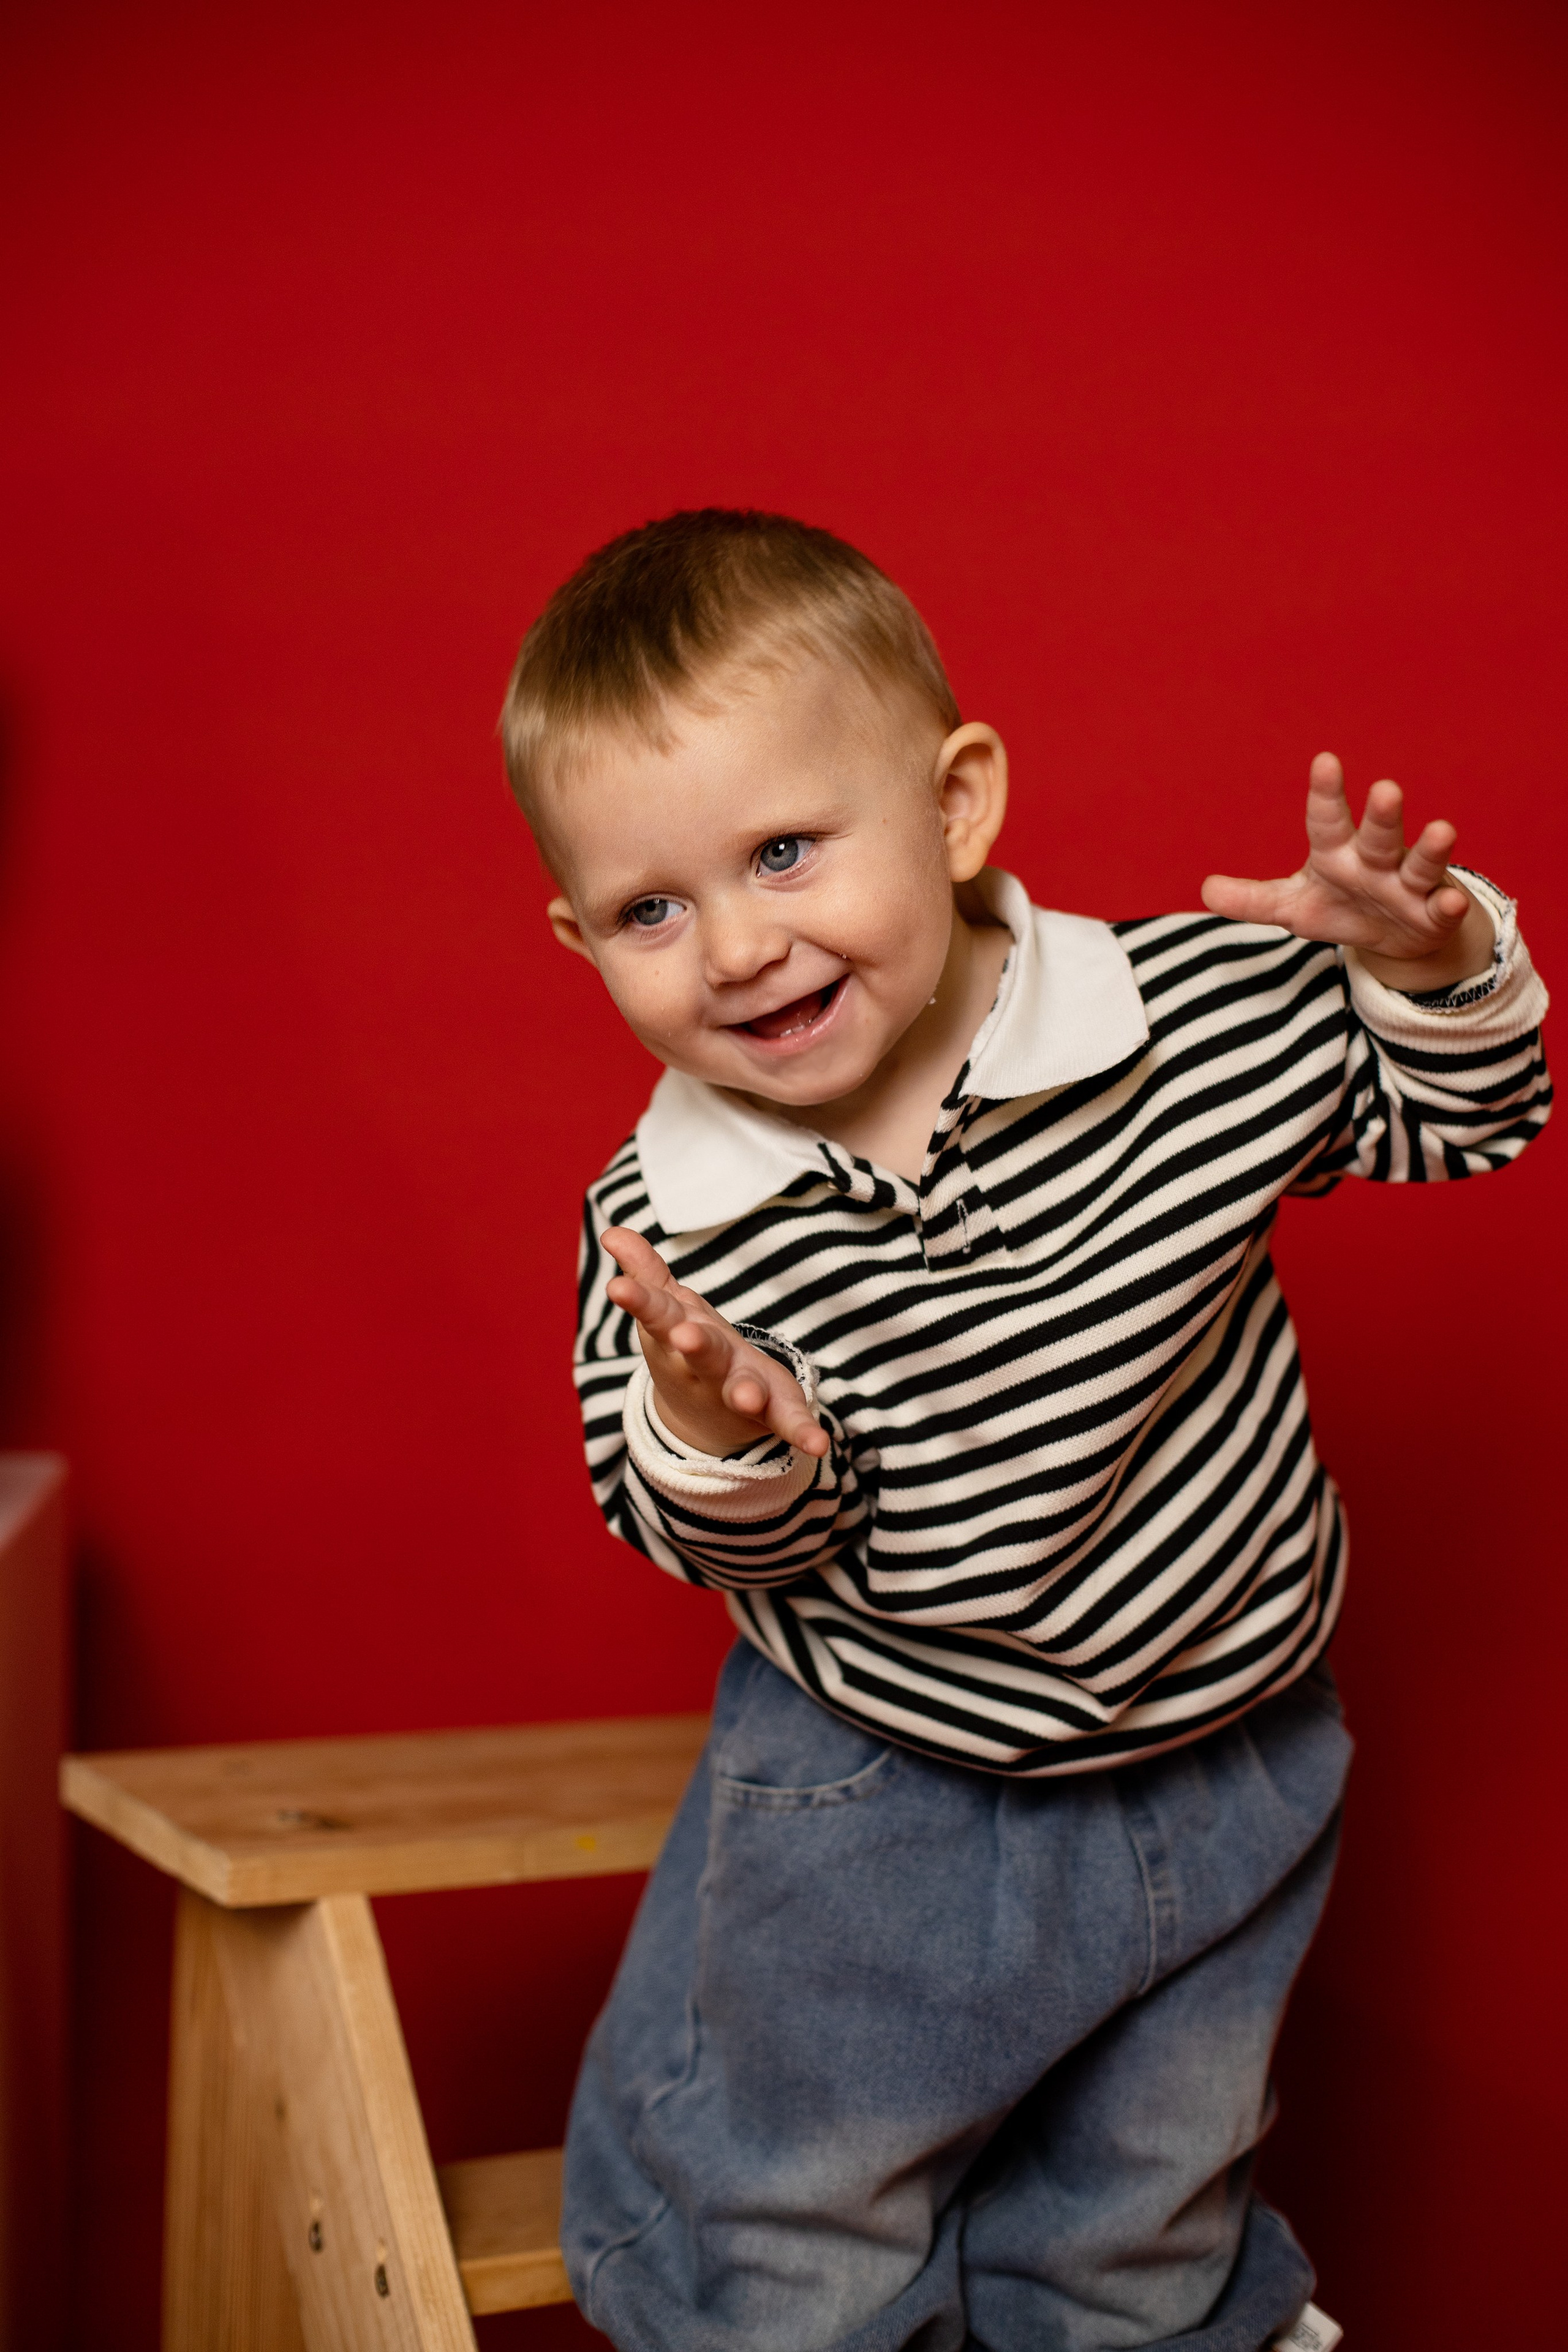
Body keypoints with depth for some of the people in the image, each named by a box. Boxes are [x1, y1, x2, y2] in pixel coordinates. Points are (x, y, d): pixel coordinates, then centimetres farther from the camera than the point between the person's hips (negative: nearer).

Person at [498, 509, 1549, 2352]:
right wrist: (720, 1445, -36)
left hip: (1231, 1767, 2)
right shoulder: (666, 1228, -21)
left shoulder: (1209, 1008, -19)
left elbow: (1456, 1113, -3)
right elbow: (707, 1545, -13)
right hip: (878, 1814, -1)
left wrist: (1432, 961, -23)